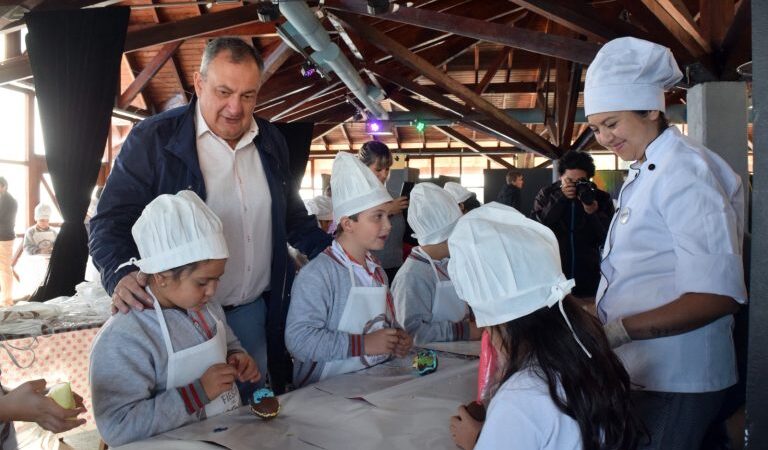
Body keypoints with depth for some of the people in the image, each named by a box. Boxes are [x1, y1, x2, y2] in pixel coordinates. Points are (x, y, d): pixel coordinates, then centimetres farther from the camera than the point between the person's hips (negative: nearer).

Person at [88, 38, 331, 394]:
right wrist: (121, 276, -26)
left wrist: (329, 251, 5)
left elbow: (292, 215, 19)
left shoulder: (271, 141, 8)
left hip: (255, 312, 5)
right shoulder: (152, 139, -9)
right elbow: (111, 221, -9)